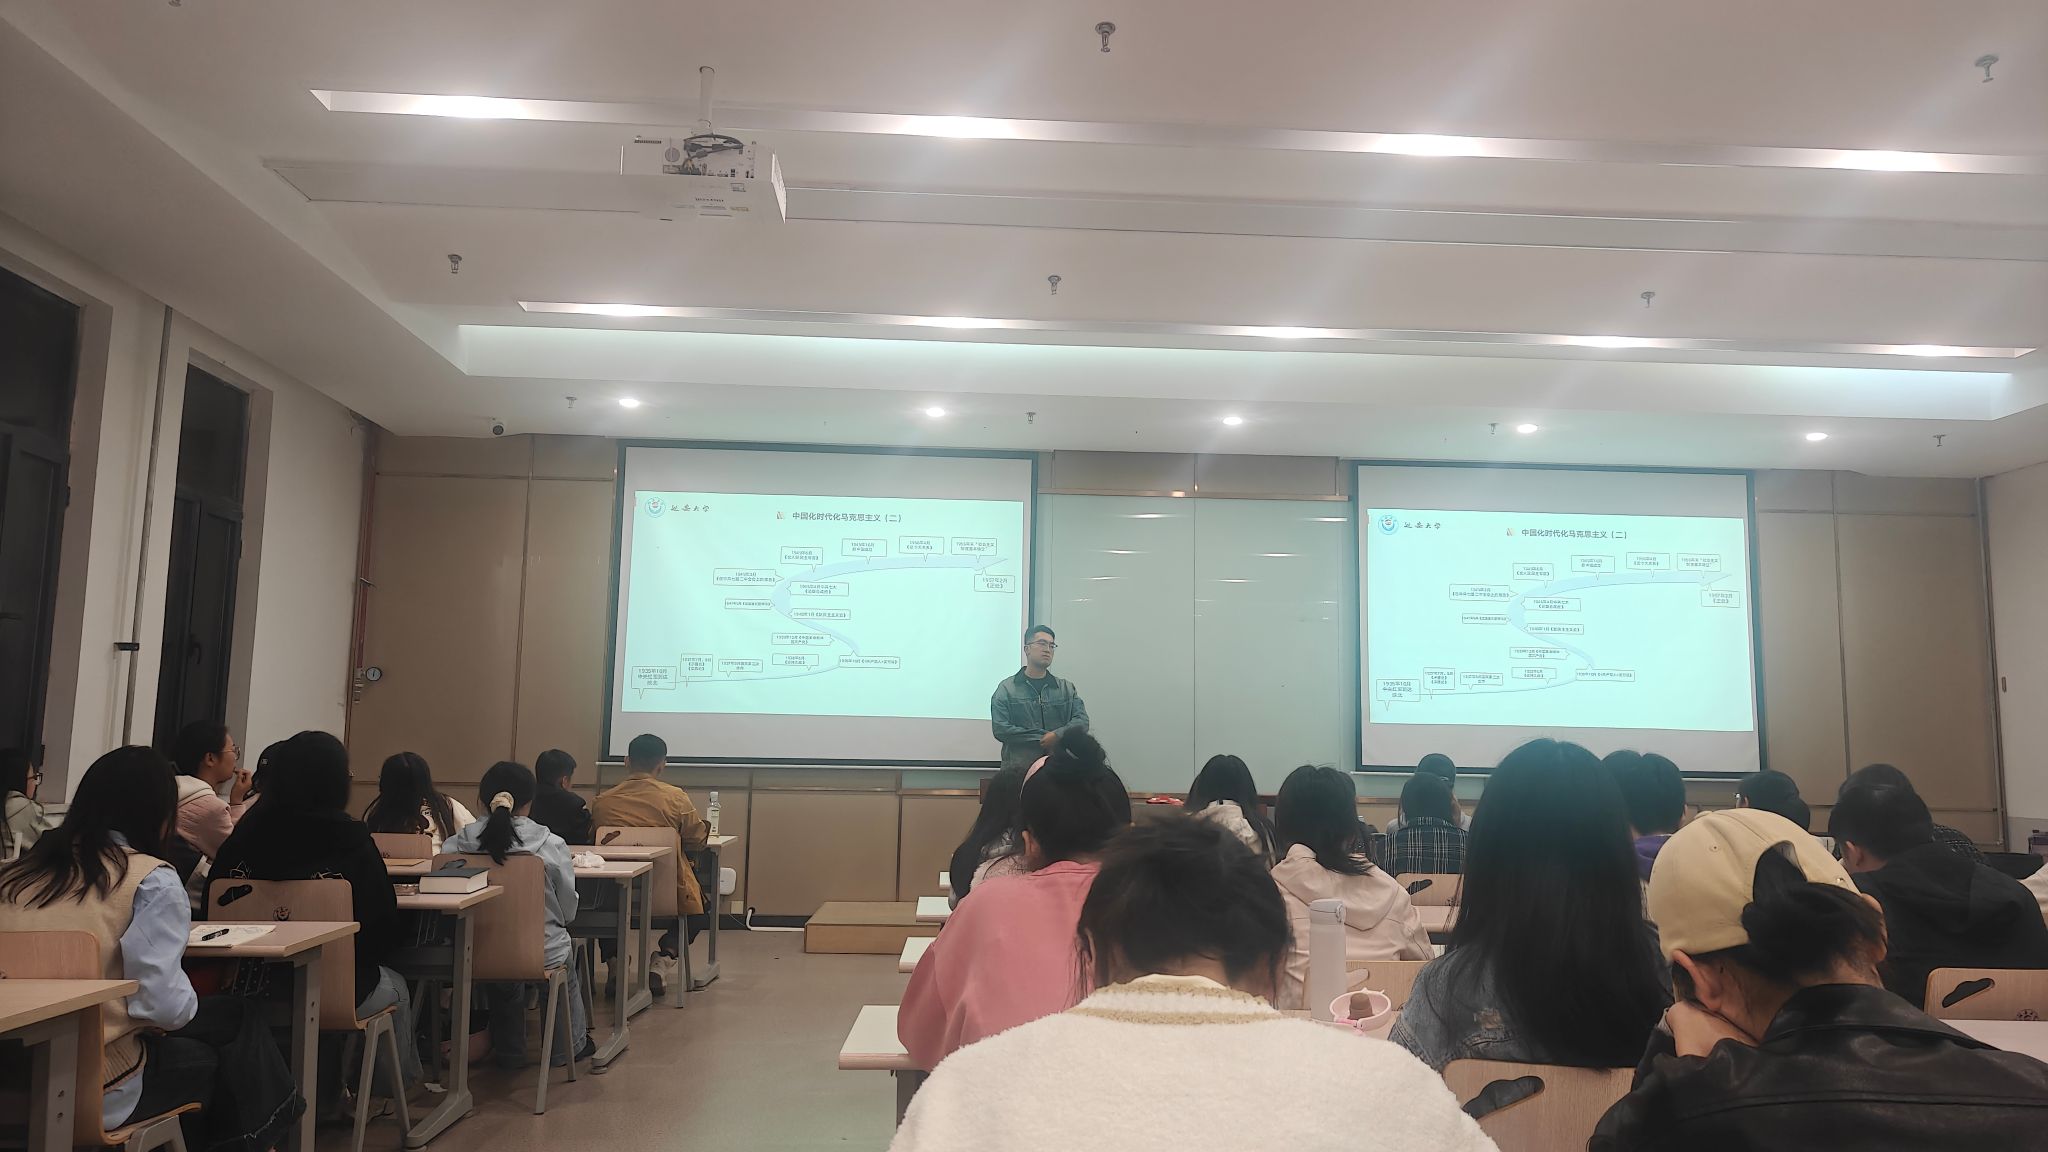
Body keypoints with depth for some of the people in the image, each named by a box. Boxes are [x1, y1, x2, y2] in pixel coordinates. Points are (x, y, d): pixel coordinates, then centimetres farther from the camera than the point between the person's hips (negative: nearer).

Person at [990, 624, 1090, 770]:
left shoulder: (1067, 688, 14)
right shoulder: (1007, 688, 4)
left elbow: (1082, 722, 3)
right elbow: (1000, 729, -6)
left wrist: (1058, 735, -16)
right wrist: (1044, 739, -8)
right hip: (1018, 768, -2)